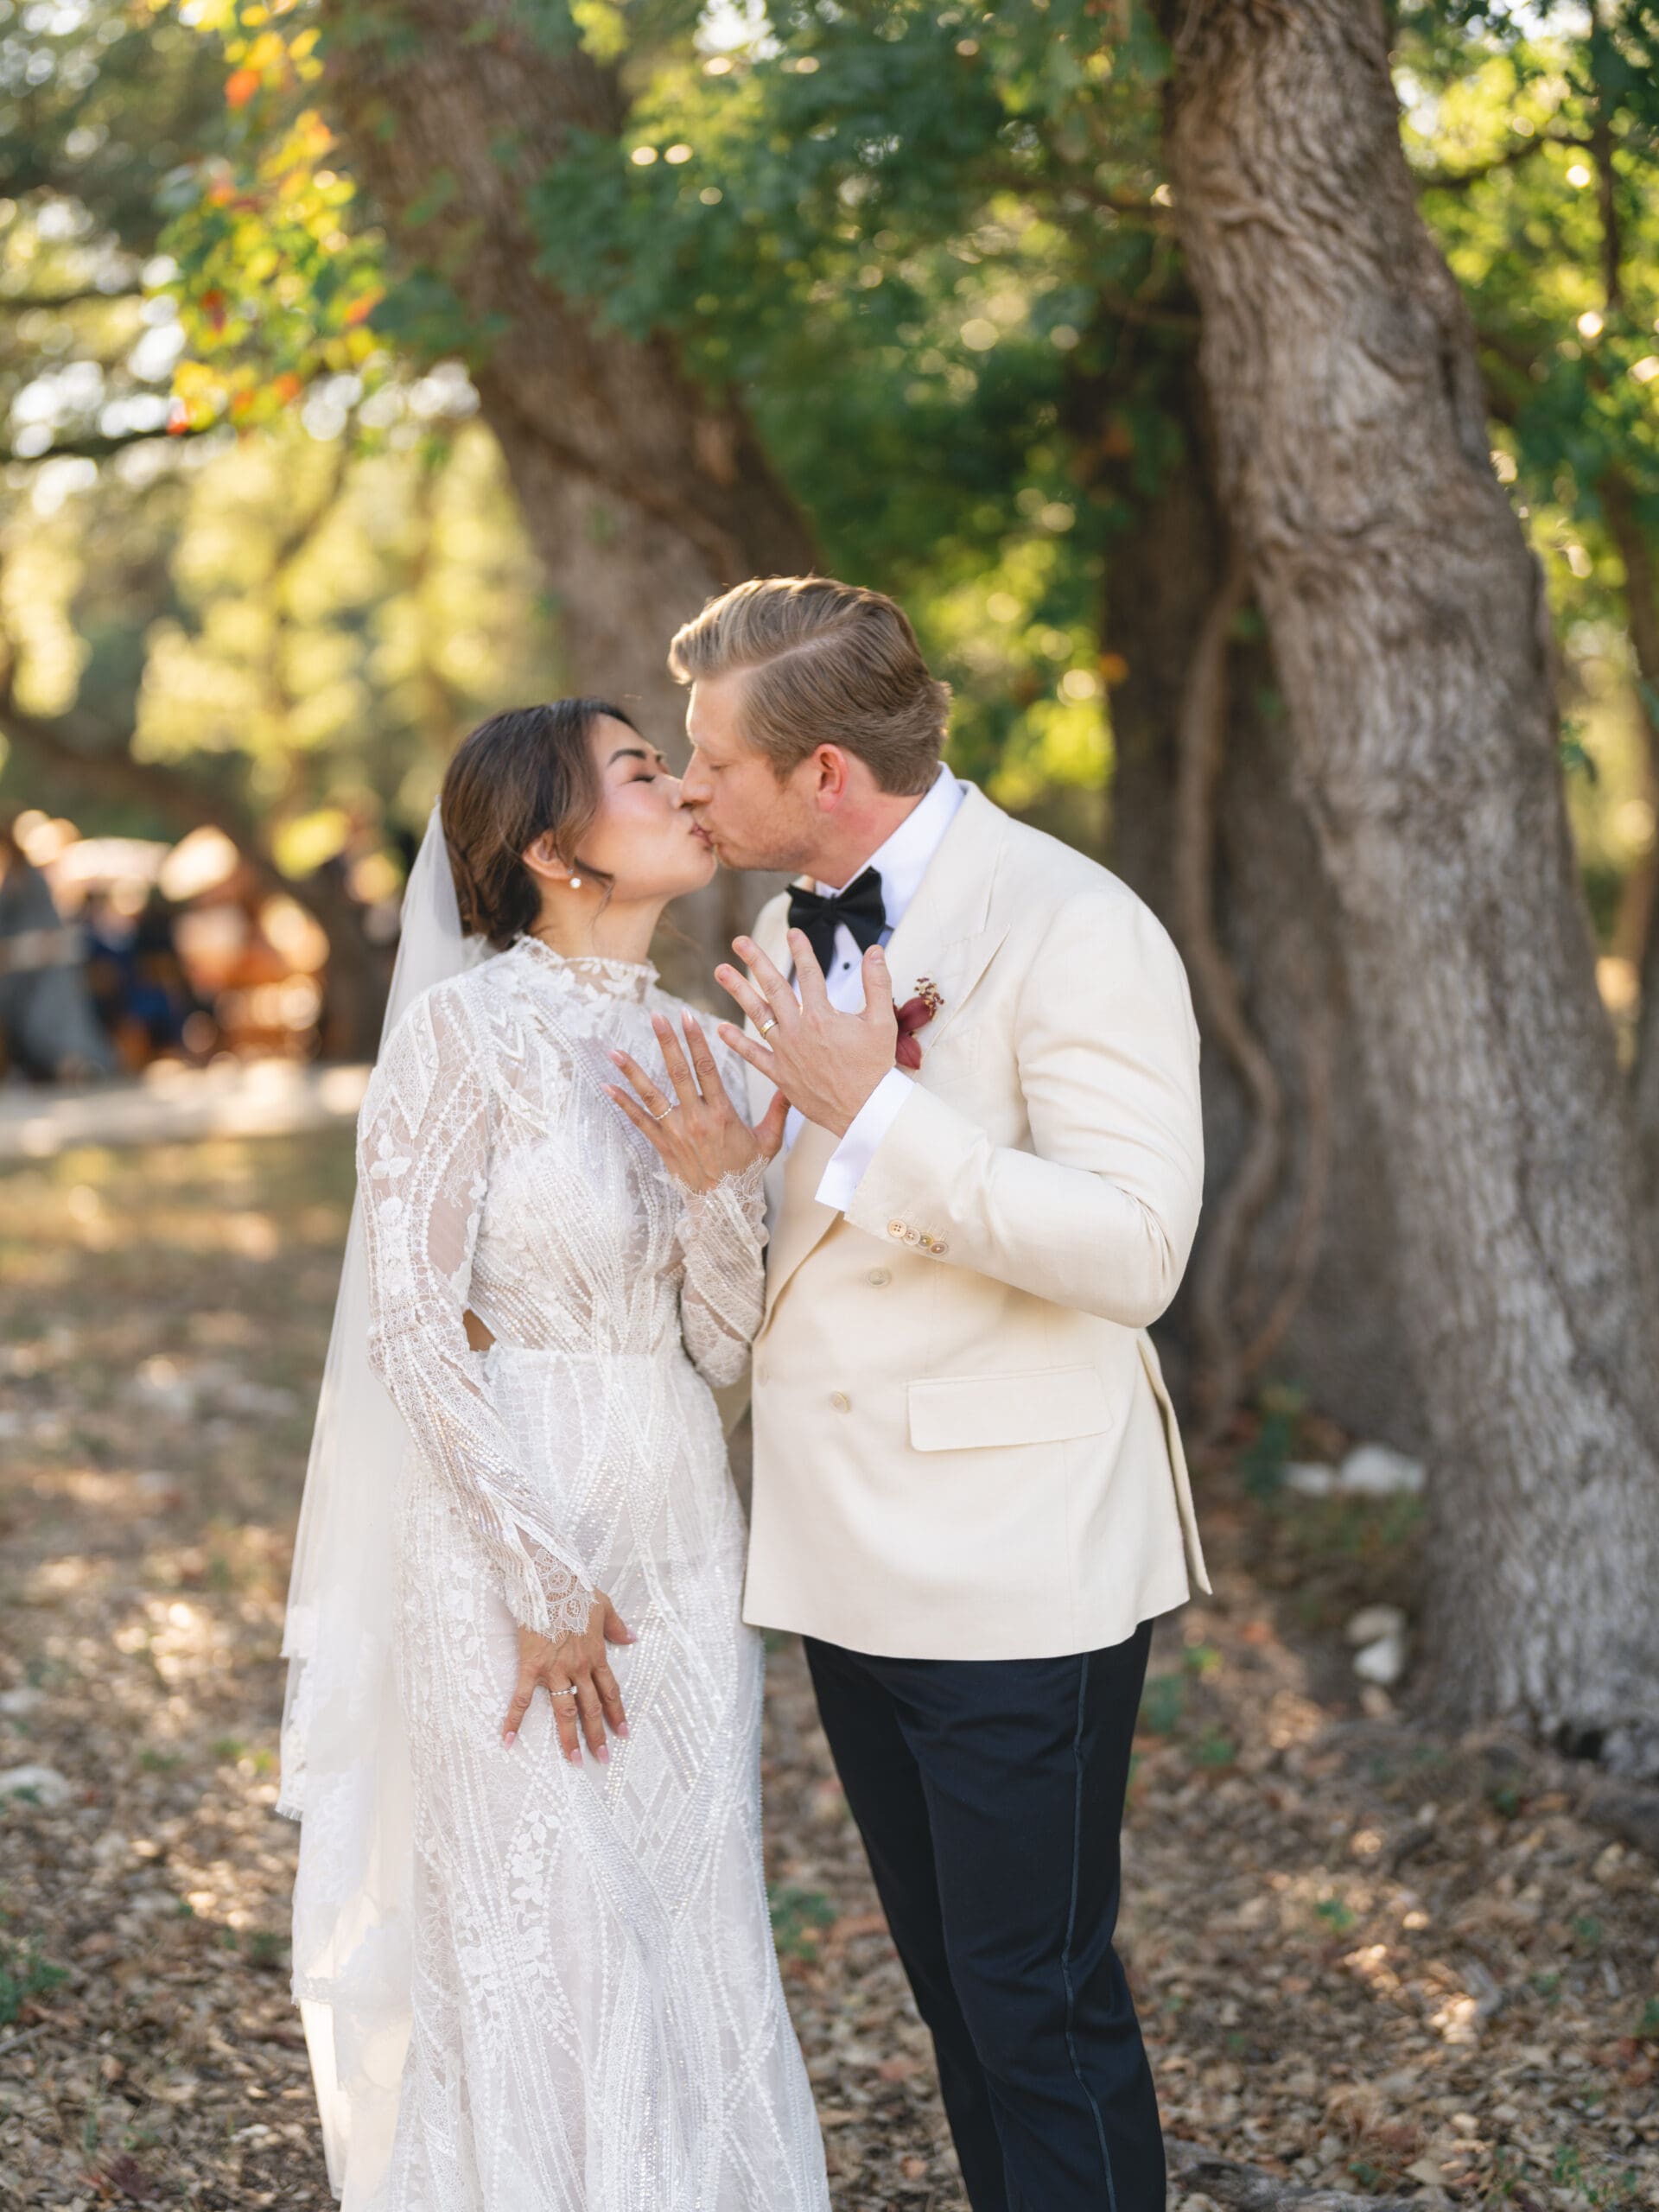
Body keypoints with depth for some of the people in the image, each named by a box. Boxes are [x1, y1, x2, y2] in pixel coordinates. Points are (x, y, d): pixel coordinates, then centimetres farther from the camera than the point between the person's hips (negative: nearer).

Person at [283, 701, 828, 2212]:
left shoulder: (684, 1053, 8)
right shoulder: (465, 1030, -12)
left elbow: (723, 1347, 5)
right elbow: (413, 1322, -13)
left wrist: (721, 1186, -14)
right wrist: (543, 1579, -13)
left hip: (679, 1539, 6)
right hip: (510, 1535, -6)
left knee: (693, 1944, 13)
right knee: (534, 1949, 2)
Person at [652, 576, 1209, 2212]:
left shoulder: (1073, 929, -15)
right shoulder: (791, 934, 11)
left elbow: (1135, 1251, -23)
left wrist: (873, 1110, -26)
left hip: (1014, 1566, -8)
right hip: (851, 1556, 8)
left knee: (1038, 1999, -1)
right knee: (953, 1981, 17)